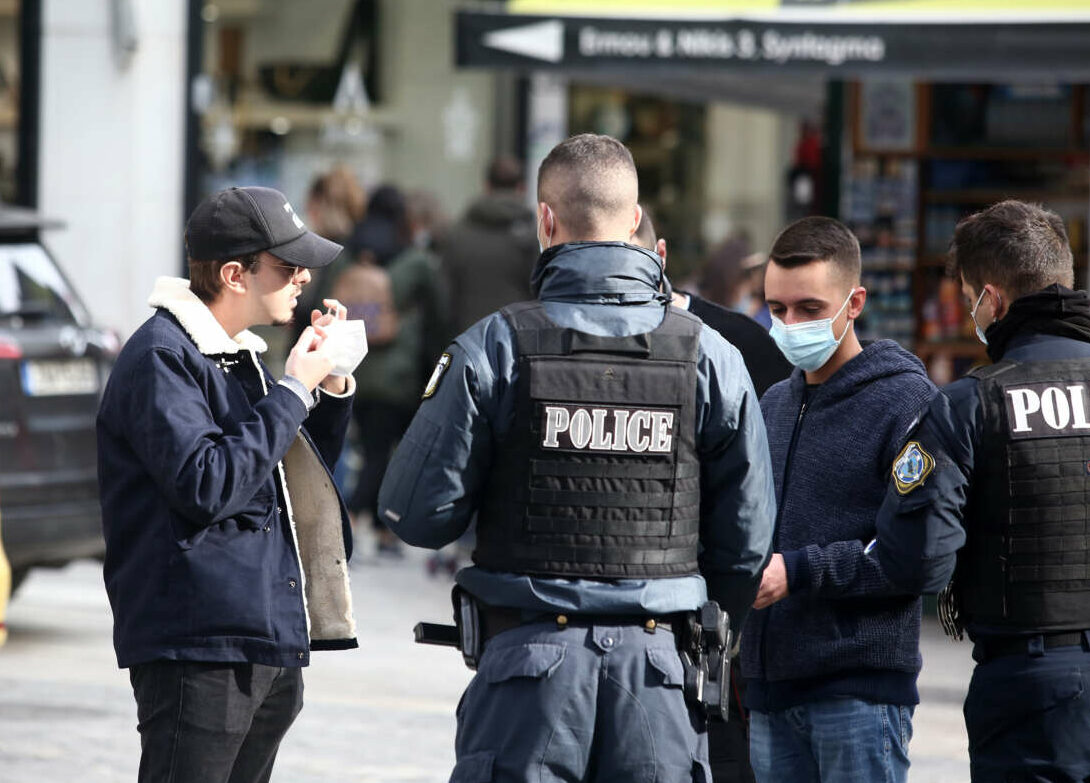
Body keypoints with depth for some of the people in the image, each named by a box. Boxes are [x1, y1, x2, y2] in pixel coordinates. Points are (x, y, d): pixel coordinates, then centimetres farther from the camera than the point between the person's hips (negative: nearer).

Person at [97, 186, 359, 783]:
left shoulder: (241, 355, 18)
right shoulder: (162, 357, -11)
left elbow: (302, 474, 25)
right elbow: (207, 487, -22)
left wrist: (332, 386, 10)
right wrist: (292, 392, -15)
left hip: (271, 649, 9)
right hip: (197, 648, -9)